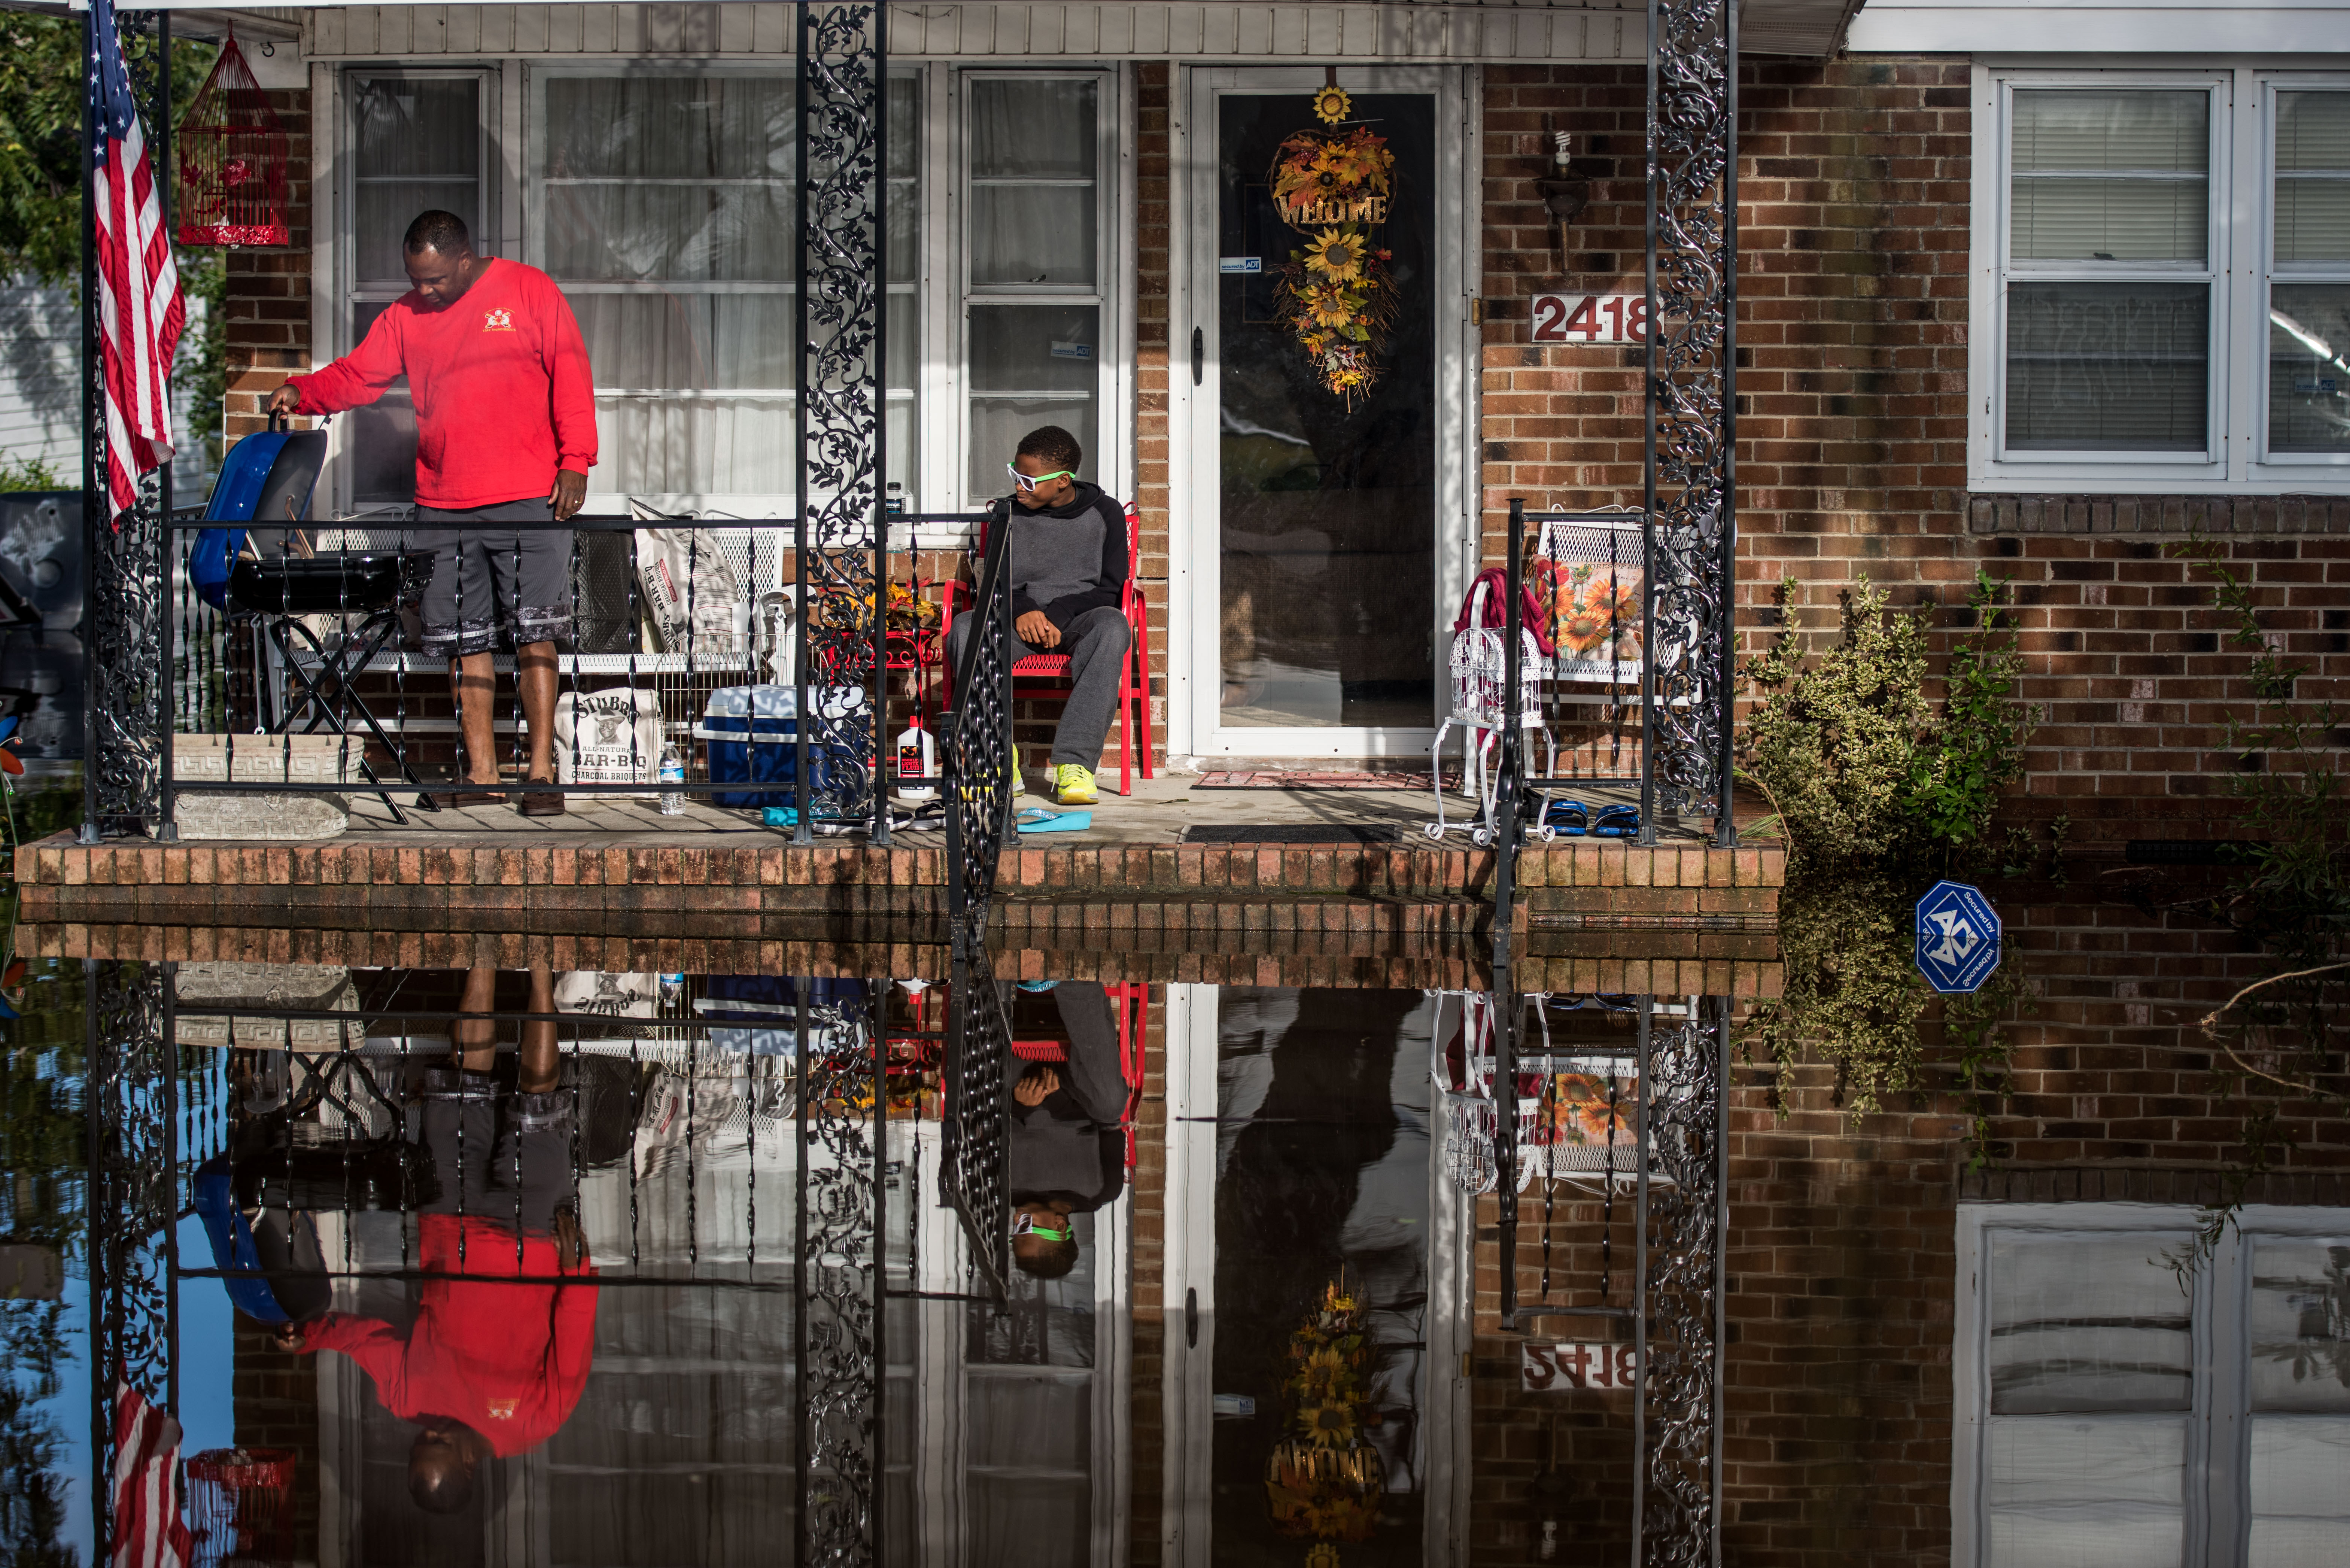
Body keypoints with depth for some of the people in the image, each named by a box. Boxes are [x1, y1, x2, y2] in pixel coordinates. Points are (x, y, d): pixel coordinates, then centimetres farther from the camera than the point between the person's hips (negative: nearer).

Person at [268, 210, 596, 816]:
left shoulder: (531, 293, 0)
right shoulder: (406, 316, 11)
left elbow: (570, 377, -2)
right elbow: (357, 376, 9)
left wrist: (575, 463, -9)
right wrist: (302, 393, -10)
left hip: (530, 499, -4)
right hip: (443, 507, 4)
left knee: (534, 635, -4)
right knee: (464, 641, 5)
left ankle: (541, 770, -1)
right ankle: (481, 773, 11)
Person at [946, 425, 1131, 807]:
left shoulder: (1105, 514, 5)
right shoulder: (1010, 515, 11)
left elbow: (1112, 591, 1)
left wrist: (1059, 615, -14)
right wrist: (1022, 611, -12)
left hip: (1078, 622, -2)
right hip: (1019, 621, 2)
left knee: (1113, 627, -39)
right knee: (965, 629, -31)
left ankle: (1074, 761, -44)